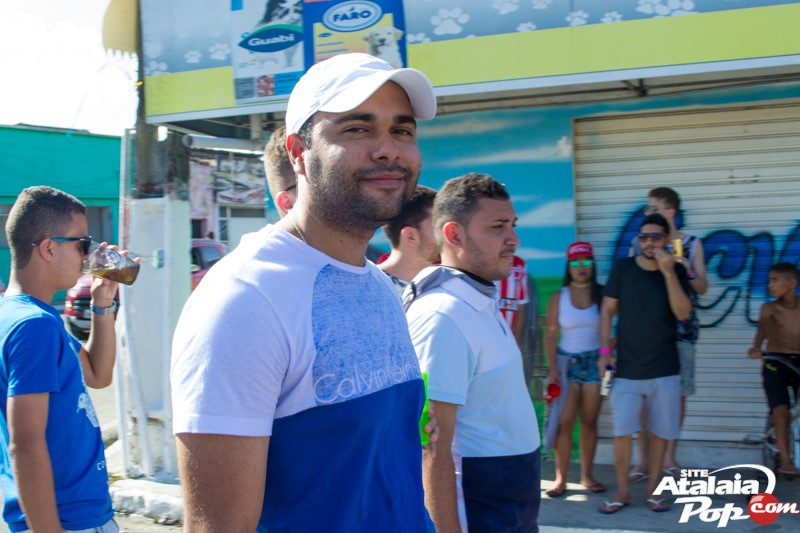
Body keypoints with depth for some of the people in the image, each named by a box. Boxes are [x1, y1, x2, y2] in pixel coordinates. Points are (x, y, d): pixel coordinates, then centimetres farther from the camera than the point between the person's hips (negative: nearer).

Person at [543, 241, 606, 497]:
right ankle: (560, 479, 4)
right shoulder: (558, 297, 0)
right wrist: (552, 370, -7)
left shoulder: (602, 294, 0)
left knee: (589, 421, 7)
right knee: (564, 422, -3)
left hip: (594, 362, 1)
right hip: (566, 362, 0)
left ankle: (587, 475, 17)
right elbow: (550, 335, -1)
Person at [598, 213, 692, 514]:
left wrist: (668, 272, -19)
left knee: (660, 432, 7)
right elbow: (607, 310, 3)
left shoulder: (676, 271, 1)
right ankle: (622, 491, 12)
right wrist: (605, 350, -4)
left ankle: (652, 489, 22)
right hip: (627, 368, -1)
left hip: (664, 370, 1)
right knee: (622, 432, -3)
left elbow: (683, 313, -11)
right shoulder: (623, 268, -1)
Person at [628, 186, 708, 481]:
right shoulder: (639, 244, 6)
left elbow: (702, 289, 6)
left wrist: (687, 271, -12)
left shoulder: (692, 244, 5)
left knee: (677, 393, 4)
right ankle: (643, 459, 9)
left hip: (681, 330, 0)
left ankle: (669, 457, 18)